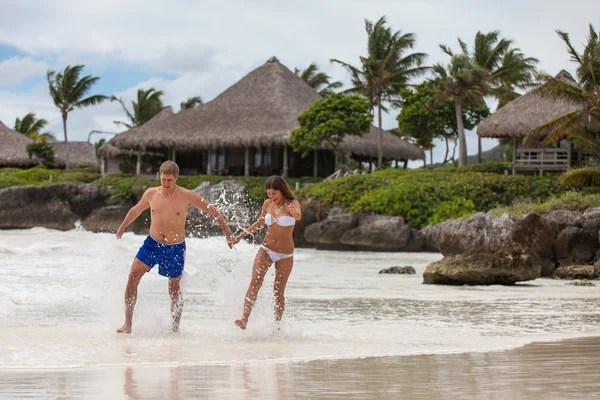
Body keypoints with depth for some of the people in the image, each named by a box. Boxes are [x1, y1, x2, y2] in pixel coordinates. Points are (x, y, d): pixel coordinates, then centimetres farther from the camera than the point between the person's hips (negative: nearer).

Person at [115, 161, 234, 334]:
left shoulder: (186, 196, -10)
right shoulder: (151, 194, -2)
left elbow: (211, 210, 0)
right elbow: (136, 210, 18)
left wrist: (227, 231, -1)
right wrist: (122, 227, 30)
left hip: (175, 248, -2)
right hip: (152, 244, 2)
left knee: (174, 290, 6)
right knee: (133, 277, -13)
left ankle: (175, 328, 21)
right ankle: (128, 324, -8)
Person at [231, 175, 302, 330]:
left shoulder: (292, 203, -11)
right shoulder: (267, 204, 2)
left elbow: (298, 217, -34)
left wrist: (294, 213, -57)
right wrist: (241, 235, 19)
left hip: (285, 255, -2)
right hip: (266, 250, 3)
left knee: (278, 291, 0)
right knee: (255, 282, -17)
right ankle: (244, 320, -28)